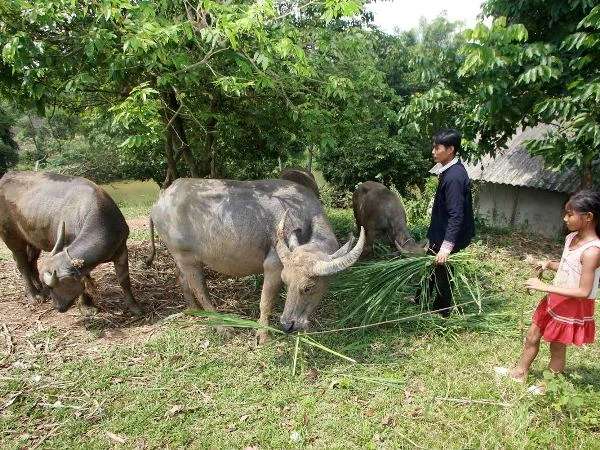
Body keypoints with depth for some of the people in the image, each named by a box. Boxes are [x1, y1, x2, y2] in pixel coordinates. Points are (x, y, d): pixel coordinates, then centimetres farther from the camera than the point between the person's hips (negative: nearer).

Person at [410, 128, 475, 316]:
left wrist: (446, 246, -31)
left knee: (442, 271, 8)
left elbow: (456, 215, -29)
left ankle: (442, 311, 27)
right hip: (441, 231, 9)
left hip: (447, 236, -9)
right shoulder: (450, 170, 3)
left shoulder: (454, 177, -27)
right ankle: (421, 298, 43)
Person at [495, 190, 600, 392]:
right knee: (532, 336, 19)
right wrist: (549, 264, -5)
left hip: (573, 307, -8)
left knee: (557, 348, 12)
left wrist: (545, 287, -30)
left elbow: (584, 292, -27)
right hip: (555, 299, 8)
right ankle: (520, 372, 40)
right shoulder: (572, 237, -1)